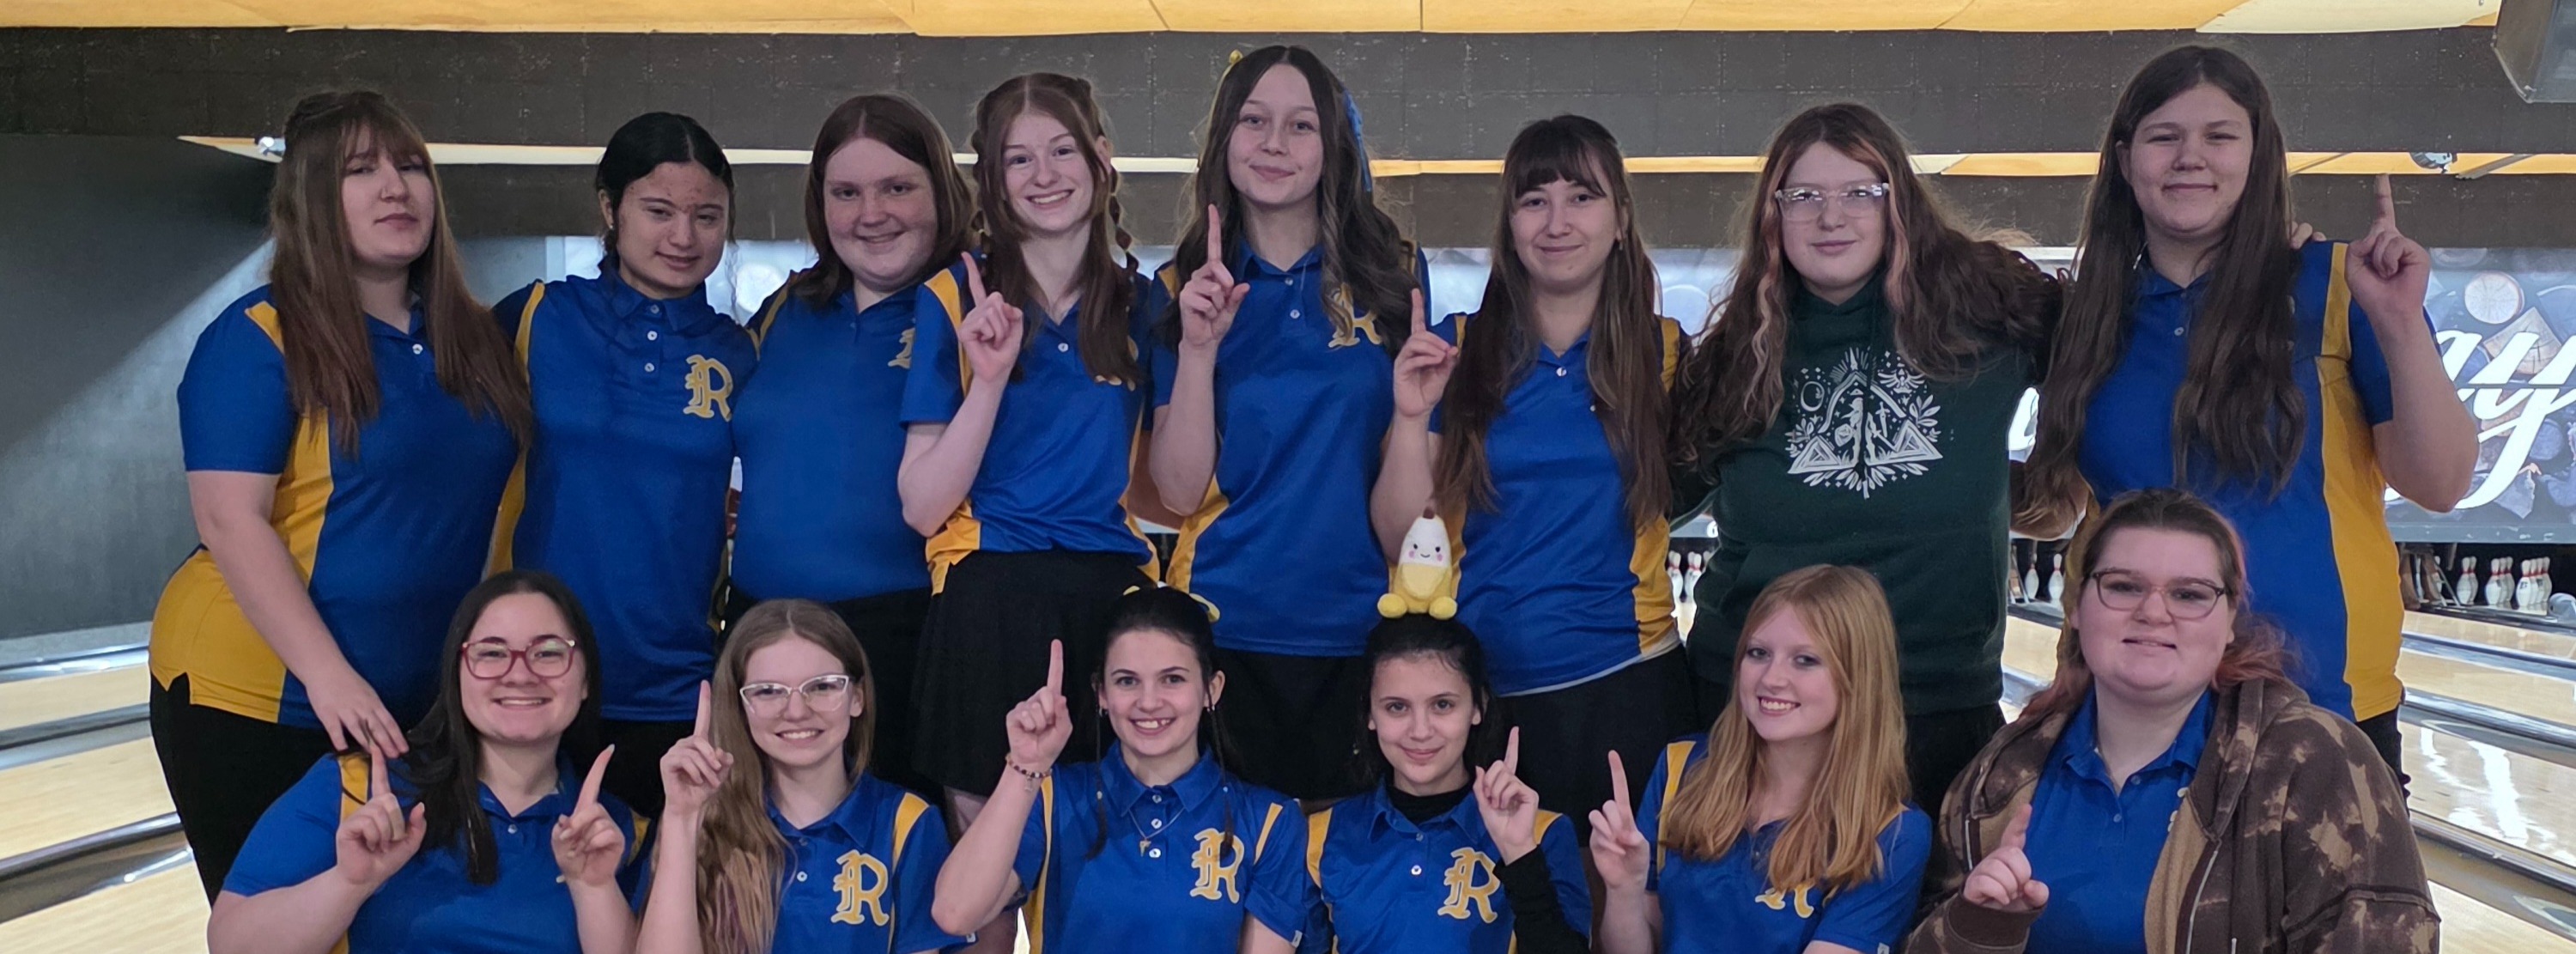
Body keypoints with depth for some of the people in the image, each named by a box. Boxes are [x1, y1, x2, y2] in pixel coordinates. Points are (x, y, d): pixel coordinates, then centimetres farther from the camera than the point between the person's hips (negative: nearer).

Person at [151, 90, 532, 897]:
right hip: (257, 702, -5)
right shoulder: (257, 339, -11)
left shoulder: (474, 338, 5)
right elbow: (230, 520, -18)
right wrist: (328, 675, -25)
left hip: (422, 706, 5)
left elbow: (487, 493, 14)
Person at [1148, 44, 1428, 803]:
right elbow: (1179, 492, -6)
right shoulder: (1182, 289, 3)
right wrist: (1198, 347, -16)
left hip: (1362, 625, 0)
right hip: (1223, 626, 0)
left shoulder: (1394, 275, 2)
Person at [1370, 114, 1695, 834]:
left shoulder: (1666, 354, 4)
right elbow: (1403, 542, -1)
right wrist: (1411, 419, -14)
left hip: (1624, 686, 0)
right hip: (1476, 688, 0)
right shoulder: (1450, 355, 2)